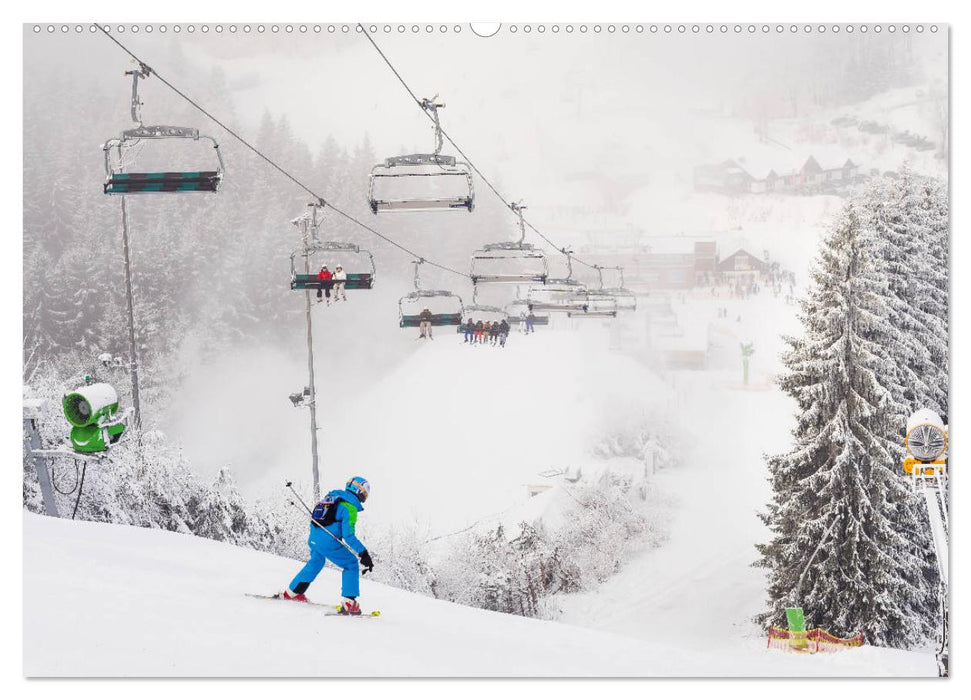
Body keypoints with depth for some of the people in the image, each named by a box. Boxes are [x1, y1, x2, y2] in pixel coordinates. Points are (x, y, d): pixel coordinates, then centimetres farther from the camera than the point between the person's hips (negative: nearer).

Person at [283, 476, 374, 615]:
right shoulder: (350, 507, -11)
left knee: (316, 562, 33)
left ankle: (291, 592, 40)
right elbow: (348, 534, -20)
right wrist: (363, 553, -22)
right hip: (330, 544, -8)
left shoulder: (332, 496, 13)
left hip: (313, 540, 8)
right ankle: (349, 603, 0)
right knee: (351, 566, 8)